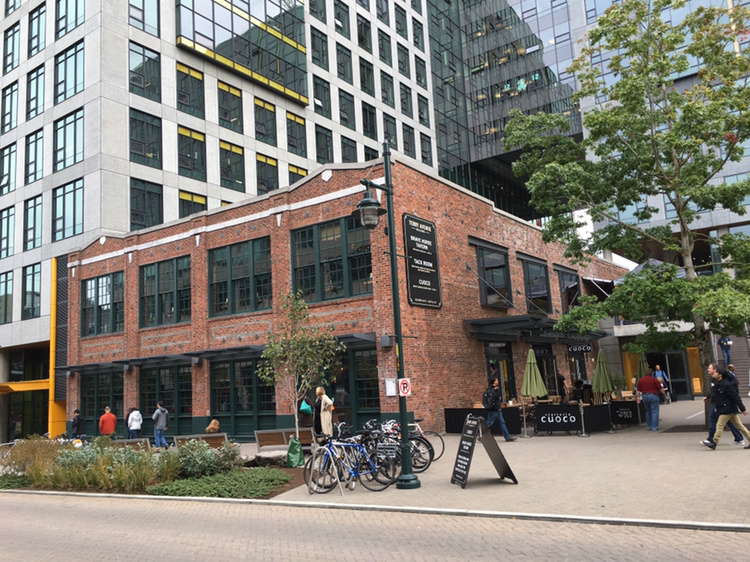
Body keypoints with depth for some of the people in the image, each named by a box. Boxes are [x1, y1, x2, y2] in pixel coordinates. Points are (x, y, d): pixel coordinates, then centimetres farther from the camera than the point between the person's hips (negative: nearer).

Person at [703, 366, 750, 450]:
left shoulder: (727, 385, -19)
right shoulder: (719, 384, 10)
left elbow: (736, 397, -19)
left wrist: (742, 409, -18)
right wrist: (718, 407, 21)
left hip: (727, 410, -10)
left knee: (719, 425, -6)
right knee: (739, 425, 13)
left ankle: (714, 443, -3)